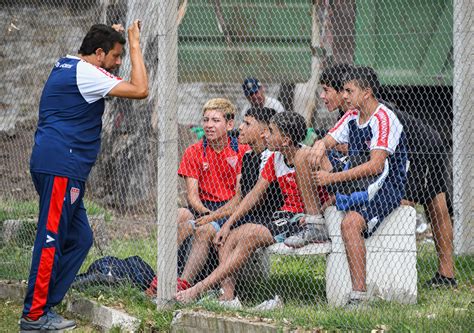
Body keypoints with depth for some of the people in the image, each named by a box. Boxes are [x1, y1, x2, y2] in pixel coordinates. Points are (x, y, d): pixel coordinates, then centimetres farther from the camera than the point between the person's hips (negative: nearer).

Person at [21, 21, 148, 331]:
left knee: (80, 239, 12)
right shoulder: (85, 73, -12)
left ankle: (43, 307, 12)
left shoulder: (65, 66, 18)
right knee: (51, 239, -9)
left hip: (66, 171, 11)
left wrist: (111, 36, 30)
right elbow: (140, 90, -17)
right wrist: (136, 45, -8)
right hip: (60, 166, -11)